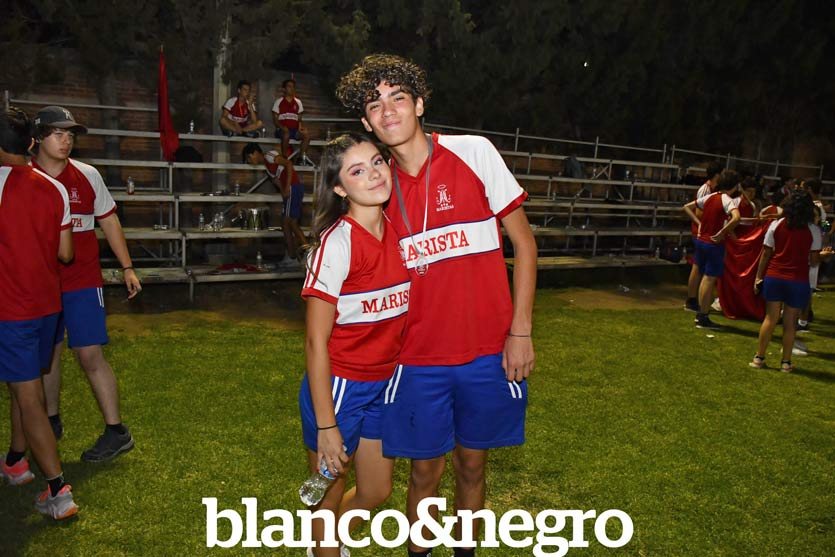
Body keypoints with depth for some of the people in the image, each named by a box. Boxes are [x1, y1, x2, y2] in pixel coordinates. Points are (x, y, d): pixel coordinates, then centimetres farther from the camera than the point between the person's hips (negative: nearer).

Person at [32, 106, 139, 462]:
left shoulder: (87, 176, -2)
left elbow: (108, 221, 7)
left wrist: (127, 267, 5)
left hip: (82, 282, -2)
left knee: (89, 354, -4)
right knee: (48, 352, 14)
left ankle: (116, 432, 5)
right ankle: (52, 421, 34)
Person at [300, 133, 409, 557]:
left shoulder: (397, 231, -2)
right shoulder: (337, 241, -21)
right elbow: (316, 341, -18)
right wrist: (326, 426, -17)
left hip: (385, 385, 7)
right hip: (337, 386, -6)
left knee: (376, 493, 22)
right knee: (330, 498, 15)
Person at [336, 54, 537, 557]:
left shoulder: (474, 153, -6)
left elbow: (524, 241, -3)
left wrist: (521, 330, -8)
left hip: (488, 352, -1)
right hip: (419, 360, 1)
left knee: (472, 462, 16)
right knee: (426, 470, 12)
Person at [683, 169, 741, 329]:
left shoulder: (709, 197, 7)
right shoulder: (727, 200, -14)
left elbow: (687, 207, 15)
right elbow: (736, 218, -32)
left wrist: (699, 223, 10)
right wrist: (722, 233, -22)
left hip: (701, 241, 7)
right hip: (714, 244, -7)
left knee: (705, 278, 17)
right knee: (710, 280, -1)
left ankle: (700, 313, 24)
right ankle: (703, 318, 4)